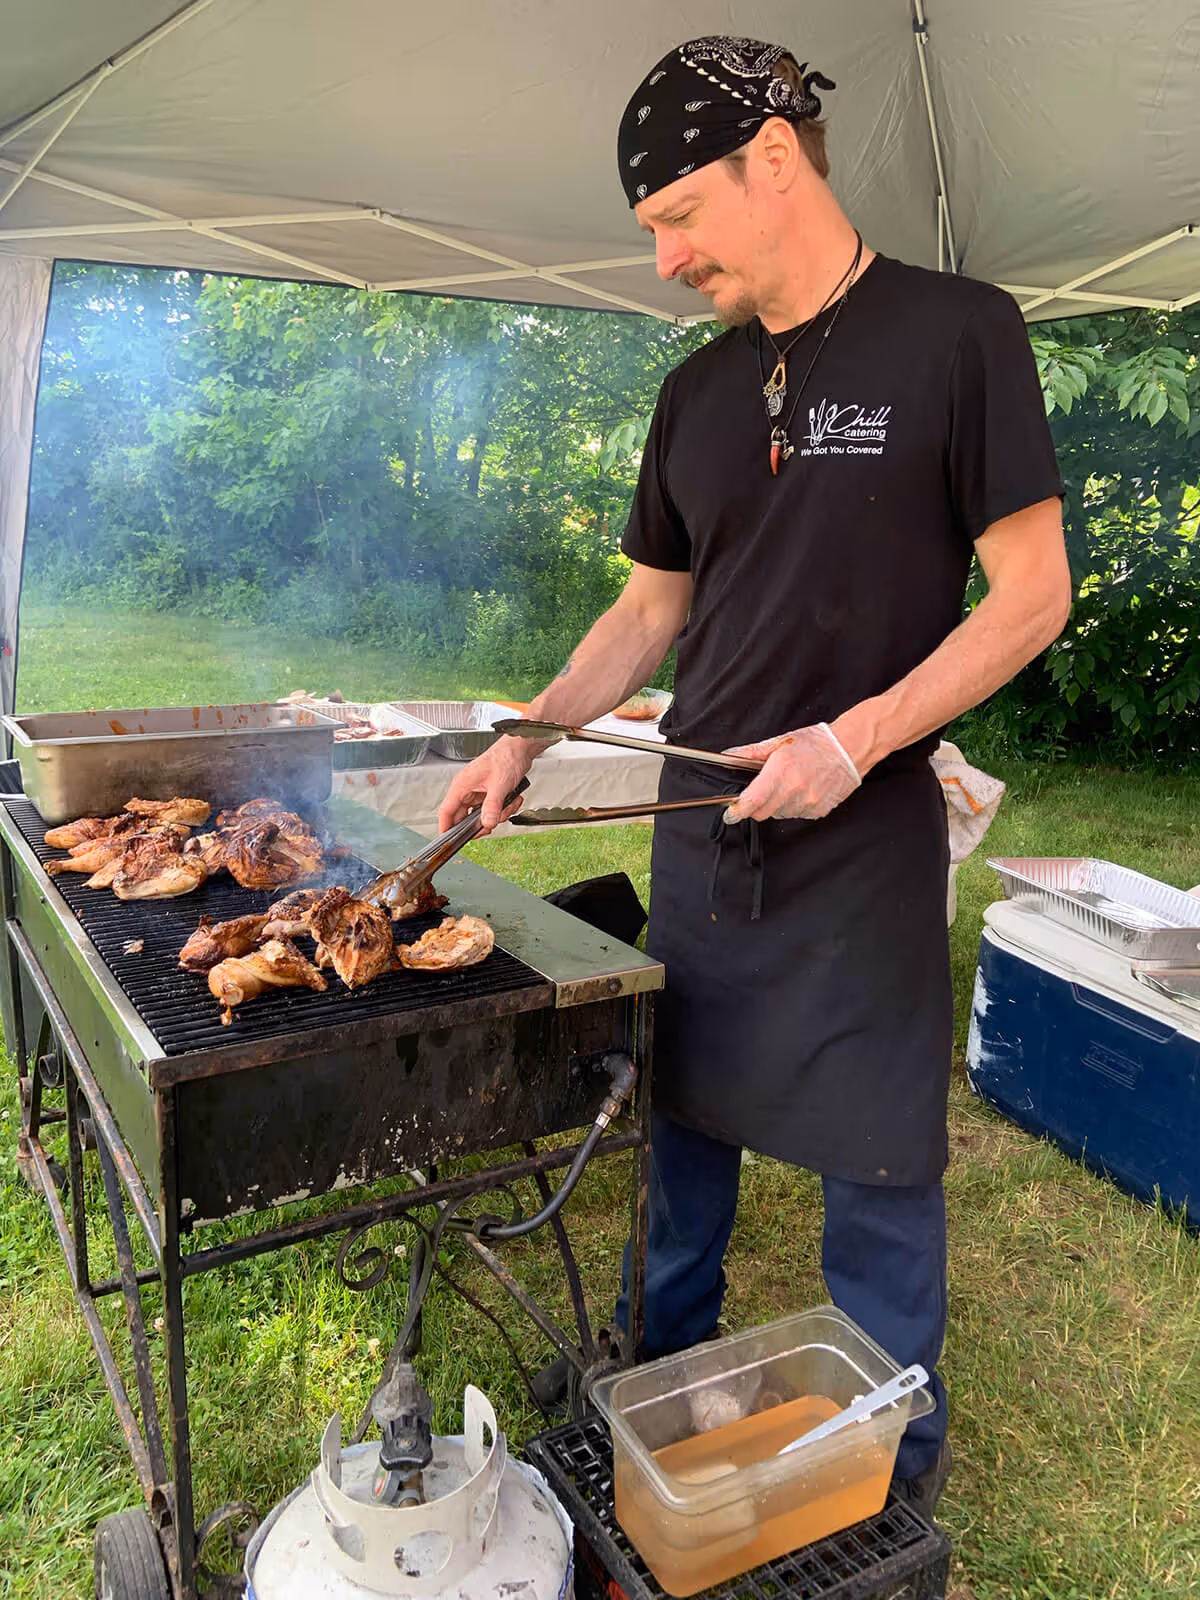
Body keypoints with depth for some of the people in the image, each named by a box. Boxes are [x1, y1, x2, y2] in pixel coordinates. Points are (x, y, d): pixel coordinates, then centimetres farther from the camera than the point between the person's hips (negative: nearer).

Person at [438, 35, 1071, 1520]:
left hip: (863, 843, -5)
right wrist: (527, 739, 3)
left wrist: (855, 740, -18)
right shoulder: (698, 391, 10)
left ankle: (897, 1451, 30)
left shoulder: (956, 334, -6)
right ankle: (662, 1379, 38)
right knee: (684, 1116, 16)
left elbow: (1033, 592, -9)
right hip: (700, 826, 5)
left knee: (875, 1168, 6)